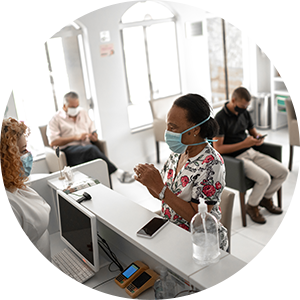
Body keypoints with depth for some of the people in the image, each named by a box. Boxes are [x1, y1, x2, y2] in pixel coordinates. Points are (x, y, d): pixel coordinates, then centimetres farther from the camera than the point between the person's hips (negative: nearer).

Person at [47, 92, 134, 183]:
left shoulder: (83, 113, 24)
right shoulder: (56, 119, 7)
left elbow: (93, 131, 29)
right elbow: (53, 142, -6)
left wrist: (94, 136, 2)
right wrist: (75, 137, -11)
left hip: (87, 146, 5)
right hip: (69, 150, -4)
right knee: (92, 149, -37)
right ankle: (118, 172, -38)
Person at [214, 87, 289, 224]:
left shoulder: (245, 113, 8)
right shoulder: (221, 118, -16)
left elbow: (254, 132, 20)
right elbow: (218, 148, -19)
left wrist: (259, 138, -7)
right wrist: (243, 144, -23)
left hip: (251, 152, 8)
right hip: (236, 159, -7)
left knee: (283, 172, -4)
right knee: (264, 178, -27)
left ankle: (266, 198, 21)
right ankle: (251, 206, 2)